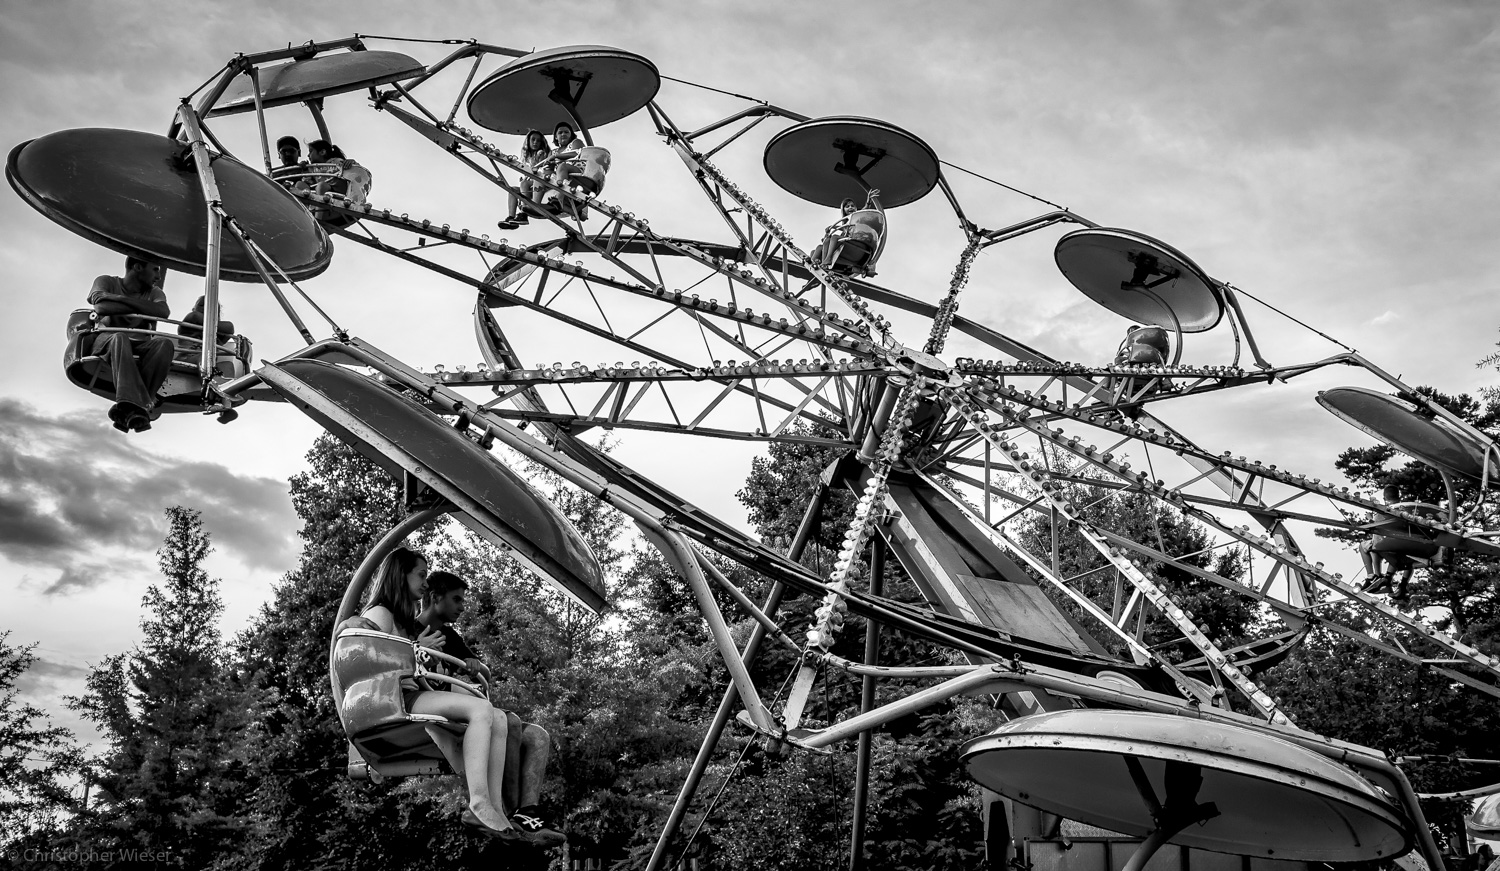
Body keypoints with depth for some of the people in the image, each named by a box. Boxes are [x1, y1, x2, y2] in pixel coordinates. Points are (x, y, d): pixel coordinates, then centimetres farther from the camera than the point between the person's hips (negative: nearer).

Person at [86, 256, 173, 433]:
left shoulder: (154, 292, 15)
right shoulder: (107, 282, 8)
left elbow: (164, 312, -10)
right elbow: (101, 306, -16)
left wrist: (122, 298, -14)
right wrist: (142, 308, -9)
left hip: (139, 347, 3)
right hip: (105, 340, -3)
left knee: (164, 343, -30)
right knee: (119, 338, -39)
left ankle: (127, 407, -37)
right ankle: (140, 406, -54)